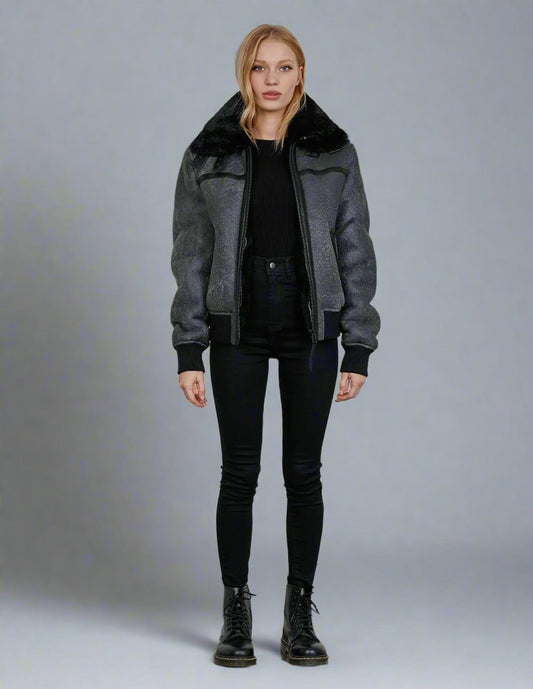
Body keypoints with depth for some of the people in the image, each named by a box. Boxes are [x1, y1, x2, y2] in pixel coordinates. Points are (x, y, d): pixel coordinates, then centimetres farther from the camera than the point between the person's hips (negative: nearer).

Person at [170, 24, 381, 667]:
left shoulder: (333, 151, 3)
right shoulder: (208, 154, 2)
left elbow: (355, 251, 3)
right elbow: (191, 257, 2)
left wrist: (359, 348, -1)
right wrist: (188, 352, -3)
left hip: (312, 329, 0)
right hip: (237, 330, 0)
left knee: (304, 472, 5)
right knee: (239, 473, 4)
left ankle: (300, 615, 16)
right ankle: (236, 614, 15)